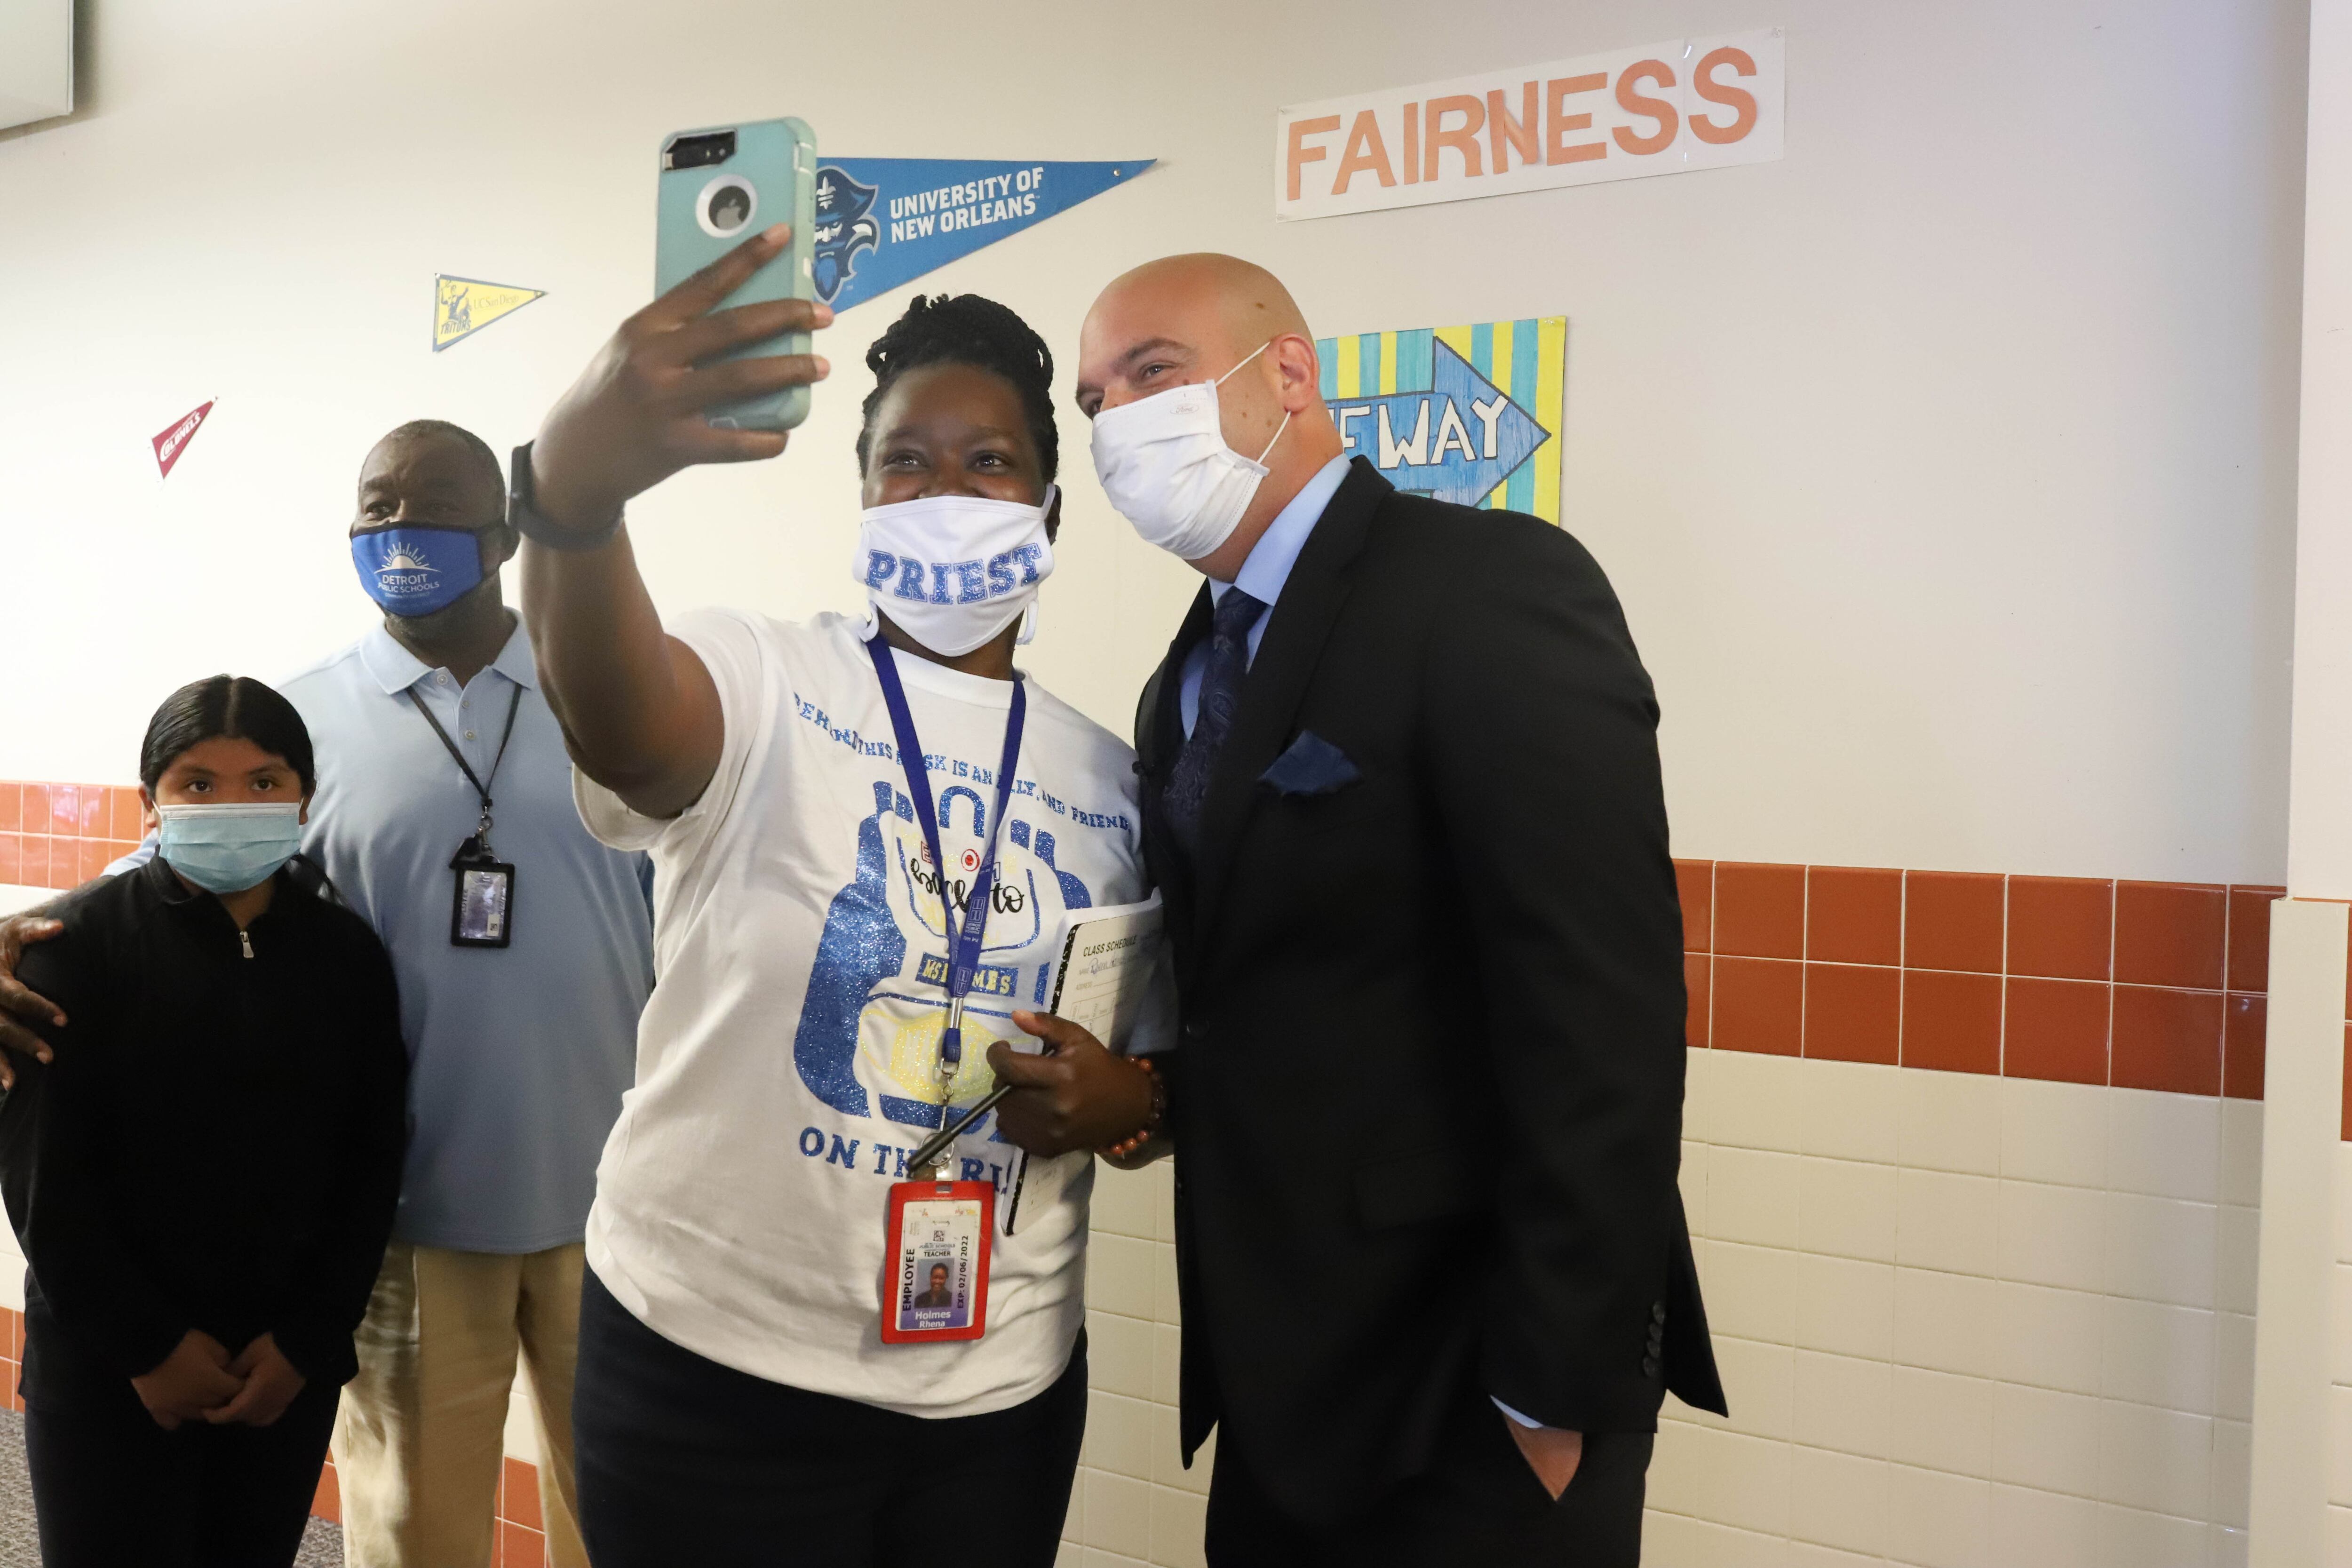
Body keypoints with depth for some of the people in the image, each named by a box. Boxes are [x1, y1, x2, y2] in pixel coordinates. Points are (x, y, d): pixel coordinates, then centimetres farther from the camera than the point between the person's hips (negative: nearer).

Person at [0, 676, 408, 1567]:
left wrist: (306, 1343, -5)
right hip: (104, 1370, -2)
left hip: (288, 1370, 3)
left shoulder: (348, 954, 0)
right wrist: (148, 1345, -11)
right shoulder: (81, 943, -7)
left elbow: (371, 1166, 1)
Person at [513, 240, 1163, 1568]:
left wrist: (1131, 1100, -10)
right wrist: (574, 482, -51)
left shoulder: (1112, 780, 4)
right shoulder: (766, 689, -8)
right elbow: (617, 706, -31)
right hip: (716, 1363, -3)